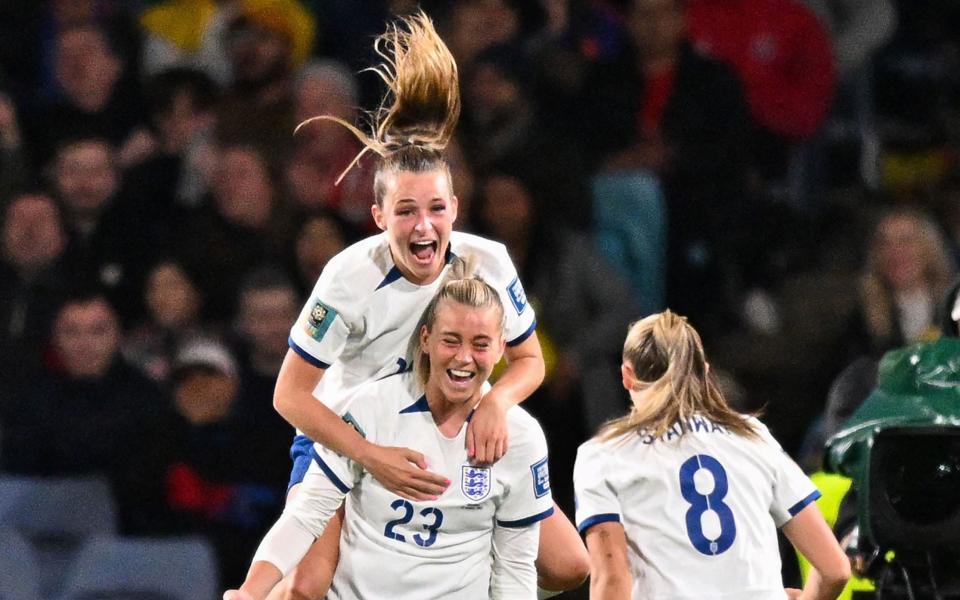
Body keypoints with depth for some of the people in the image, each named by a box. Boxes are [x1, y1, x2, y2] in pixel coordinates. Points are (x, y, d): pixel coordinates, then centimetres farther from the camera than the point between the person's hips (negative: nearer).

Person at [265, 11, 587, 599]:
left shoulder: (489, 263, -18)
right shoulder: (350, 279, -27)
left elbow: (529, 361, -2)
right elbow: (291, 395, -21)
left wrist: (495, 402, -24)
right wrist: (374, 458, -32)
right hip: (345, 435, -4)